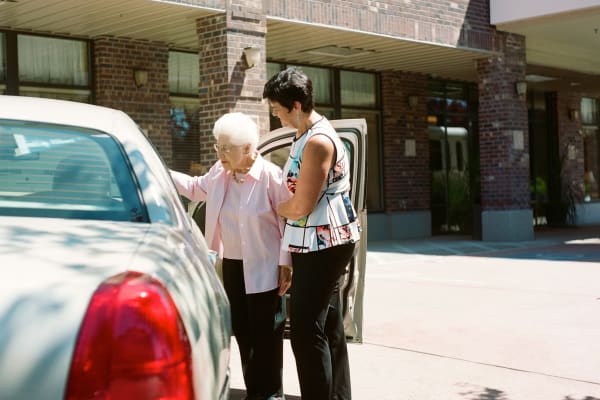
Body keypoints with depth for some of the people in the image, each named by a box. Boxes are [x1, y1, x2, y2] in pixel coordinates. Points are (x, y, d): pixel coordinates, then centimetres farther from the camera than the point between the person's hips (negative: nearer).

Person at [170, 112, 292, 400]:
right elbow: (197, 189, 22)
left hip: (263, 268, -7)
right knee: (242, 331, 13)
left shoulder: (270, 175, -16)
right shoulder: (220, 172, 4)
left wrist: (285, 263, -14)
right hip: (231, 265, 7)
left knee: (265, 334, 1)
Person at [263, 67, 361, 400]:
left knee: (306, 331, -9)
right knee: (329, 327, 16)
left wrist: (273, 208, -2)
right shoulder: (305, 136, 12)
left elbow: (301, 205, -22)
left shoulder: (318, 142, -20)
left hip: (323, 245, -10)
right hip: (319, 244, 10)